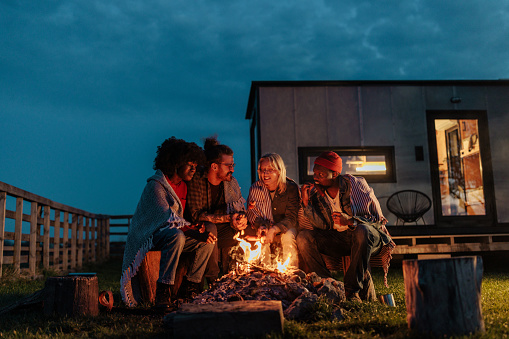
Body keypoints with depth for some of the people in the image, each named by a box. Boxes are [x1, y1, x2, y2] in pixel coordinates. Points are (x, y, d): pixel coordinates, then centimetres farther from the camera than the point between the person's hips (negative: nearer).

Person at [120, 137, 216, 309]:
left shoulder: (183, 185, 10)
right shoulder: (155, 185, -16)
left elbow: (181, 218, 14)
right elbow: (168, 219, -25)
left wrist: (197, 229, -7)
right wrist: (195, 233, -31)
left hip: (175, 233, 8)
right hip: (149, 235, -8)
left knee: (208, 237, -9)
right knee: (177, 236, -38)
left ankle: (190, 287, -6)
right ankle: (163, 291, -35)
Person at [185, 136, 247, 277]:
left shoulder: (231, 182, 2)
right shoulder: (196, 181, -16)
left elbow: (241, 208, 6)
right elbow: (196, 215, -22)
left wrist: (242, 218, -20)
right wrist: (228, 218, -27)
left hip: (221, 228, 5)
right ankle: (212, 279, -21)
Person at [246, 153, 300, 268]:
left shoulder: (291, 188, -12)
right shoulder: (255, 188, -7)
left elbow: (291, 218, -15)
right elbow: (251, 214, -3)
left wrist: (274, 230, -32)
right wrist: (260, 226, -26)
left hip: (286, 228, -1)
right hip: (265, 228, 2)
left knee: (288, 236, -32)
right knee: (261, 237, -29)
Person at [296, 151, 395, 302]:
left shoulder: (355, 184, -13)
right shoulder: (317, 192, 0)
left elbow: (377, 217, -14)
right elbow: (323, 225, -5)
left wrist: (350, 221, -31)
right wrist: (306, 202, -15)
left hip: (369, 236, -4)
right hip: (337, 239, 4)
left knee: (361, 231, -40)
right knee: (303, 237, -17)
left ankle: (352, 290, -29)